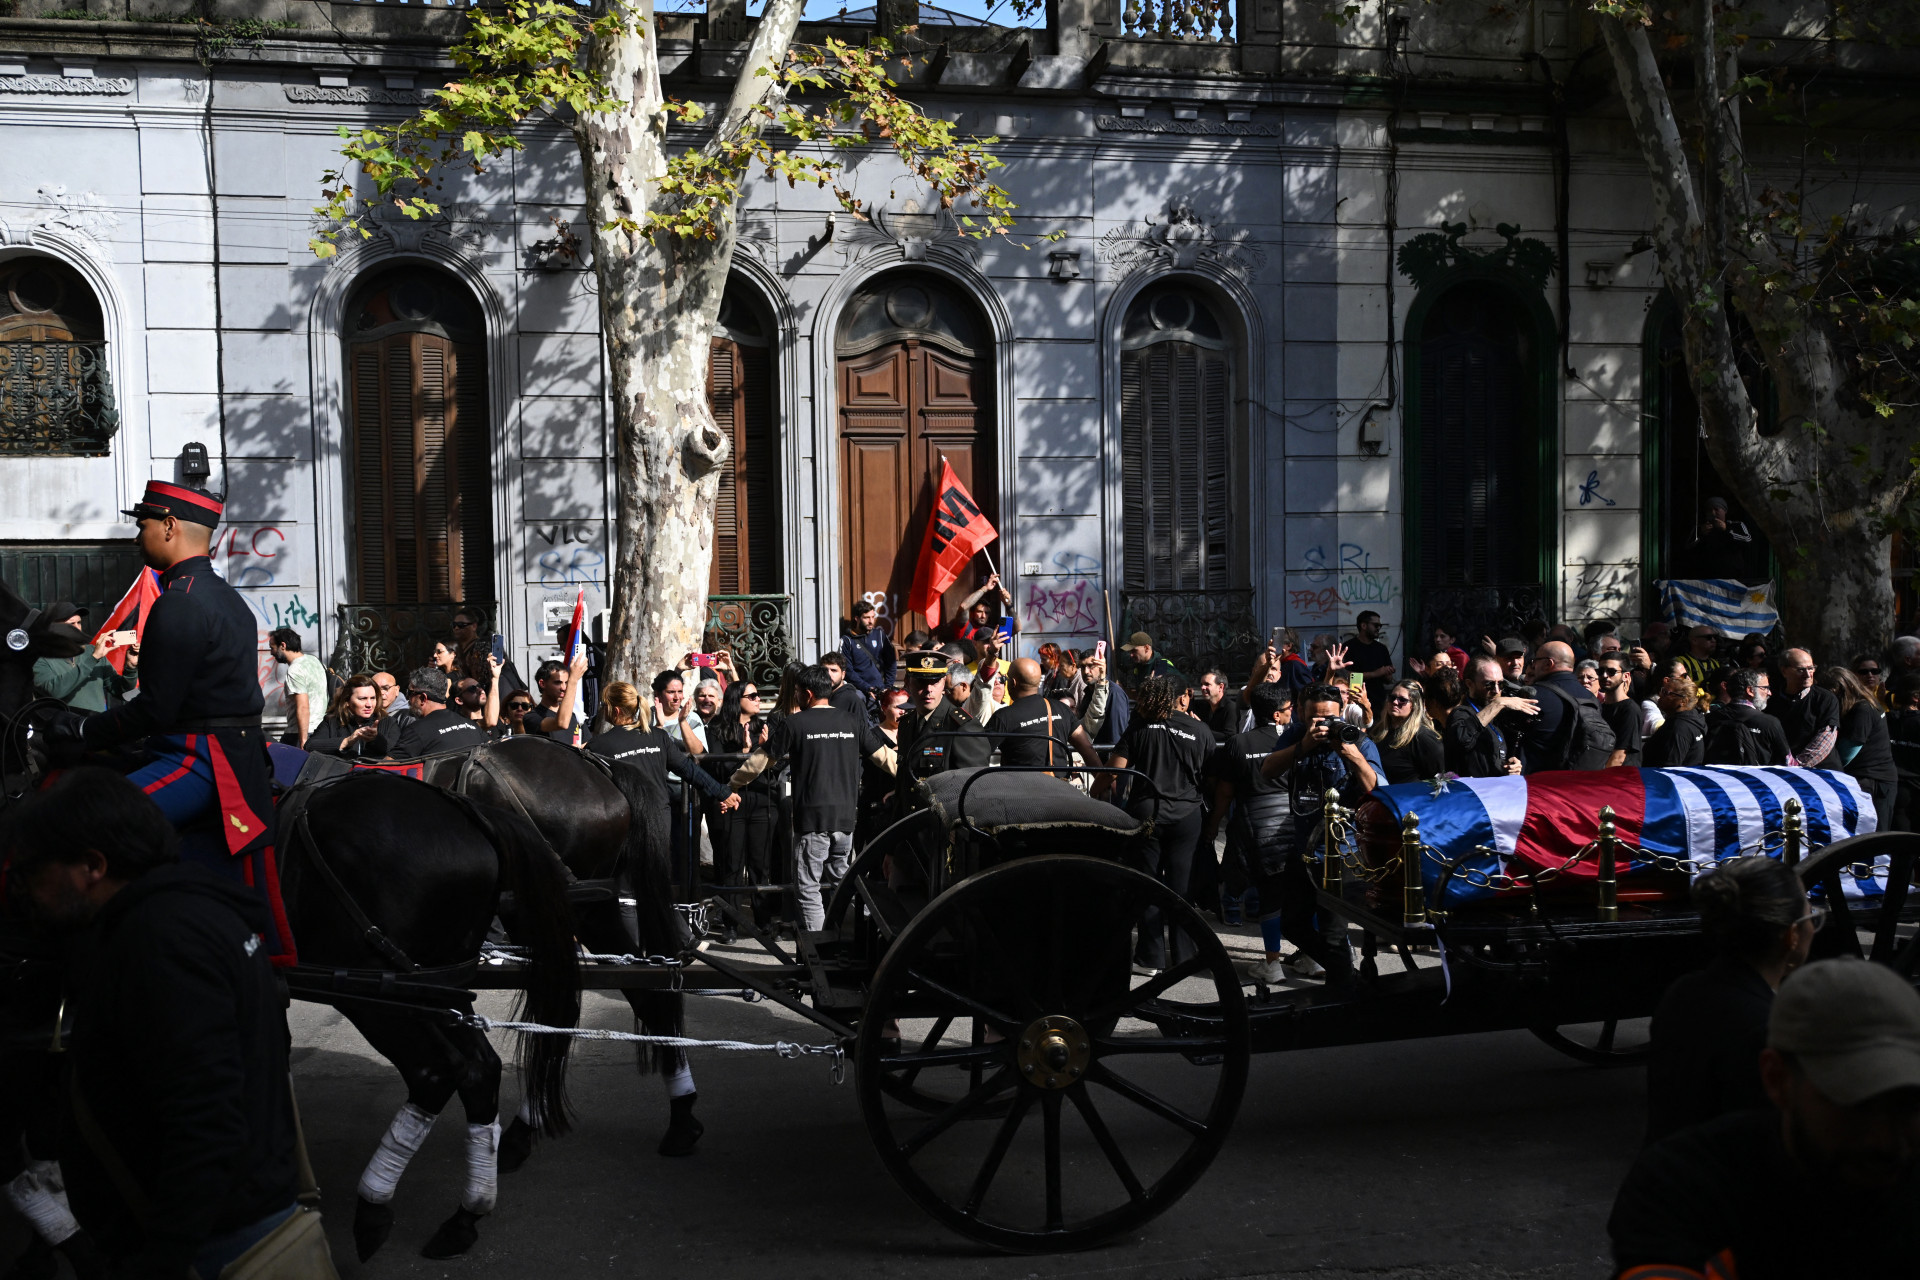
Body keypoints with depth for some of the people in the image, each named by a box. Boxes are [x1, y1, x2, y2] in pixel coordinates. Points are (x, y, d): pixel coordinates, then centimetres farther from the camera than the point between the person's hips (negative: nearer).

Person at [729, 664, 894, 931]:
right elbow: (884, 757, 9)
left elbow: (758, 761, 2)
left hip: (811, 819, -4)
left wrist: (733, 785, 16)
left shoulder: (793, 724, -5)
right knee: (840, 884, 16)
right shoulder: (854, 722, 4)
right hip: (846, 817, 5)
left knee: (808, 888, 2)